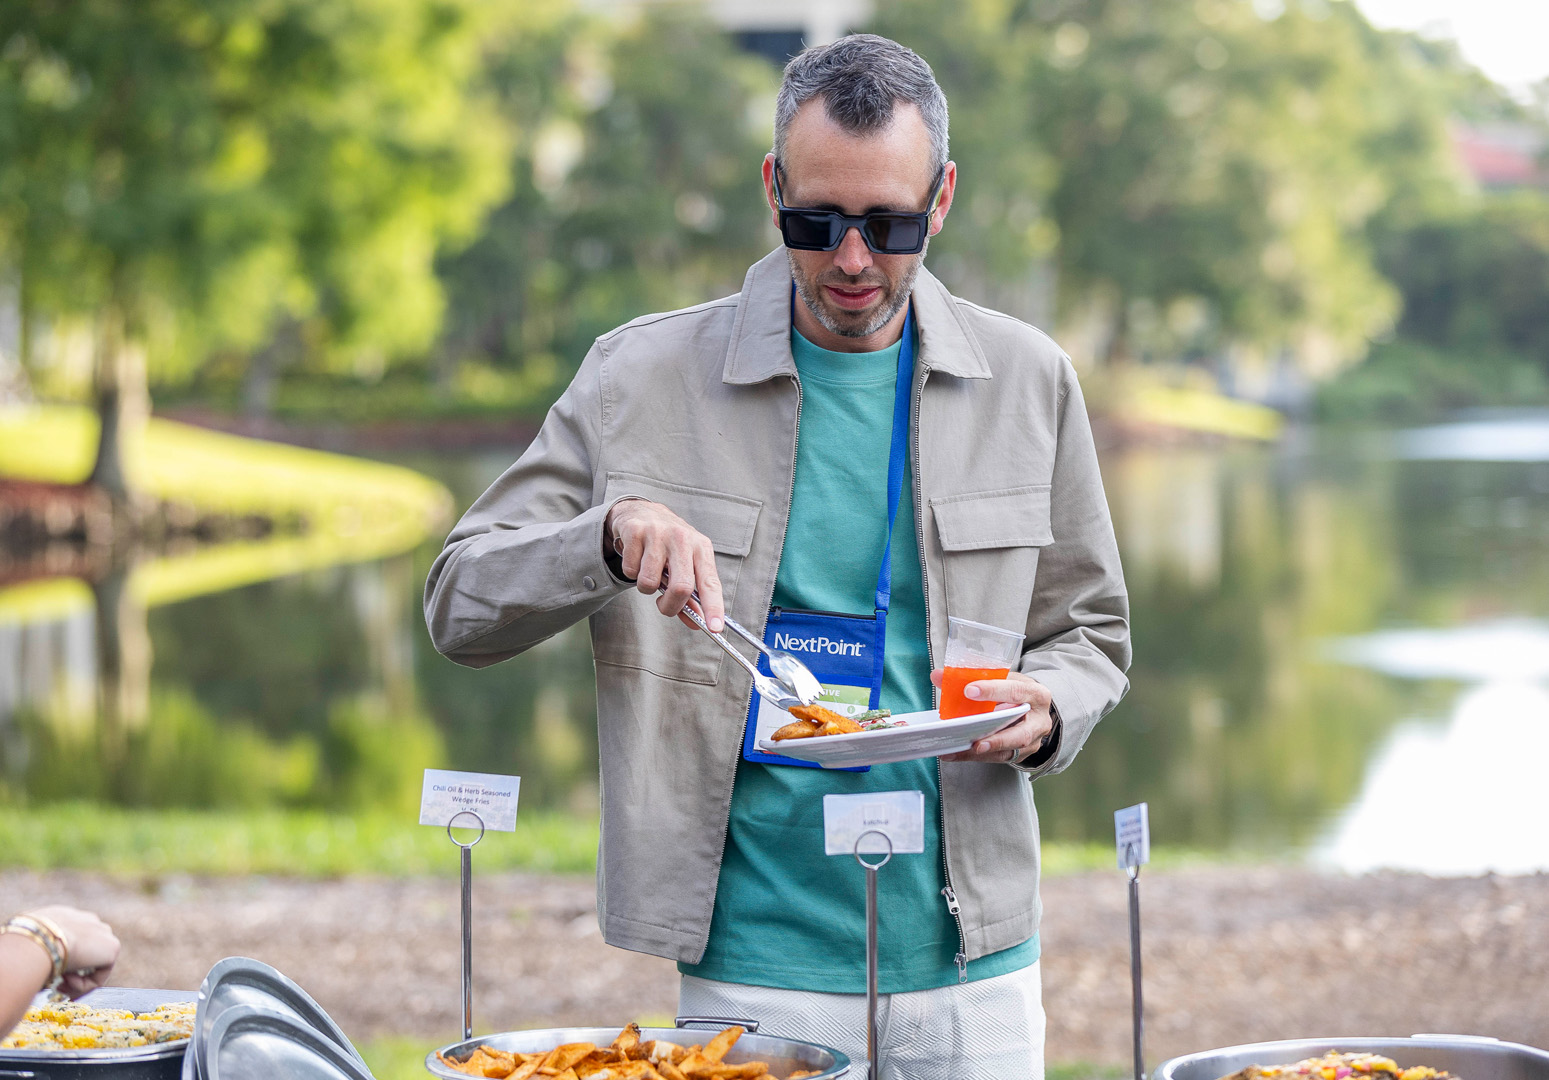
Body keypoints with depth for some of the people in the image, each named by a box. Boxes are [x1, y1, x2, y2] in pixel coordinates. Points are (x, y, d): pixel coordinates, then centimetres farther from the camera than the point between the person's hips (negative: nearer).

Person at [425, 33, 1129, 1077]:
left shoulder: (1027, 382, 4)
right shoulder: (645, 378, -2)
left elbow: (1089, 635, 15)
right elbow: (459, 605, -1)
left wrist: (1046, 714, -8)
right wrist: (612, 534, -20)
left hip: (971, 966, 2)